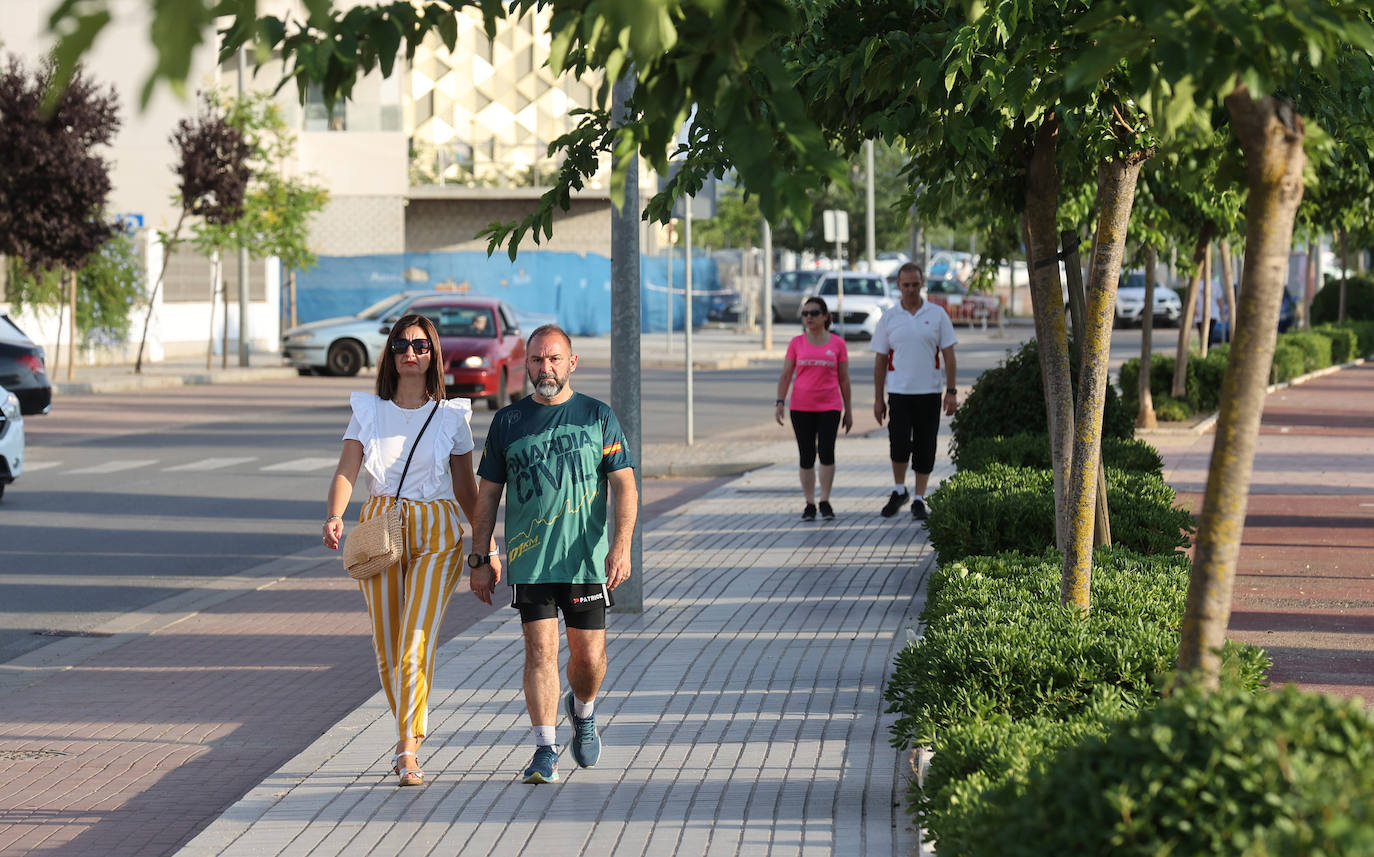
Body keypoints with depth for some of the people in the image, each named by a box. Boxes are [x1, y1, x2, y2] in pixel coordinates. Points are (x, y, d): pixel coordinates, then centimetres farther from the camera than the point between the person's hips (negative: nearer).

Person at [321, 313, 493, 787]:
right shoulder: (368, 411, 6)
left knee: (416, 641, -14)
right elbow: (346, 470, -6)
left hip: (436, 534, -2)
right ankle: (409, 731, 26)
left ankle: (408, 748, -17)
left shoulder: (452, 416, 5)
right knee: (386, 645, 6)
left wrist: (485, 545, 12)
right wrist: (334, 517, -24)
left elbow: (466, 486, 12)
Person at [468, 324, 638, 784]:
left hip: (586, 558, 0)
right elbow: (487, 495, 11)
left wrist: (621, 544, -12)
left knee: (589, 655, 3)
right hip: (529, 561, 0)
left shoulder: (598, 417, 4)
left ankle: (583, 712, 35)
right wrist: (480, 558, 6)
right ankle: (545, 751, -4)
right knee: (541, 650, -8)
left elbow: (625, 486, 1)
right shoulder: (507, 422, 7)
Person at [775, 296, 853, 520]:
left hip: (829, 407, -1)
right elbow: (785, 375, 4)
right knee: (806, 457, 4)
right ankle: (809, 504, 10)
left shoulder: (837, 343, 3)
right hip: (801, 408, 1)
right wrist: (780, 402, -8)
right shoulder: (796, 343, 4)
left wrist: (848, 411, 7)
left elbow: (844, 379, 6)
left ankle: (825, 501, -1)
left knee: (826, 451, -14)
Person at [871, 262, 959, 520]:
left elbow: (948, 354, 2)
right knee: (899, 444, -10)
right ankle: (899, 491, 12)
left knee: (925, 449, 3)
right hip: (899, 393, 0)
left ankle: (919, 500, 12)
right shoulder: (889, 318, 5)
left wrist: (951, 391, -5)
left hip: (929, 392, 0)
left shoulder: (937, 315, 3)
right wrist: (878, 398, 4)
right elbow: (880, 360, 7)